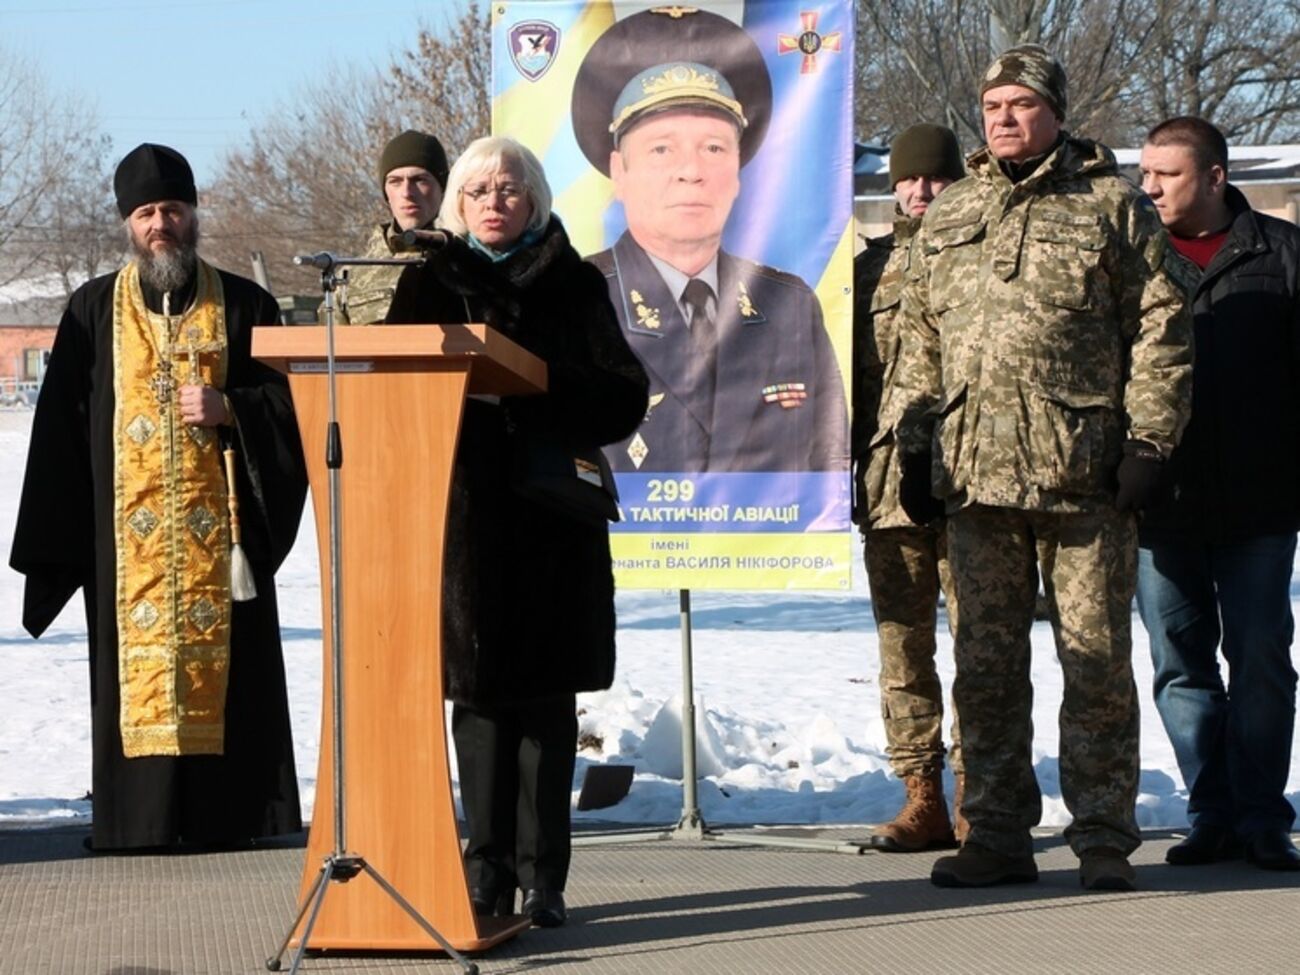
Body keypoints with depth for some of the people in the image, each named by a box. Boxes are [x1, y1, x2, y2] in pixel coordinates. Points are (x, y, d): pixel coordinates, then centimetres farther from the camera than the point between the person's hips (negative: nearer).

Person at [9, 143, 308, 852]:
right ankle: (143, 818, 1)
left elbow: (292, 401, 7)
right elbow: (60, 429, 6)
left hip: (220, 530, 0)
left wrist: (230, 409, -13)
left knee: (223, 657, -2)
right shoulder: (93, 312, 9)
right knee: (137, 658, -2)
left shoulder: (245, 308, 8)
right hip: (128, 534, 0)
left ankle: (227, 815, 2)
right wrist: (54, 547, 0)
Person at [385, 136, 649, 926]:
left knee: (545, 692, 0)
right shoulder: (430, 281, 12)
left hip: (549, 514, -2)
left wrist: (529, 392, -17)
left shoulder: (572, 284, 5)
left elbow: (622, 395, -3)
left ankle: (543, 876, 3)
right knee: (477, 690, 2)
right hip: (460, 510, 2)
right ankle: (487, 873, 7)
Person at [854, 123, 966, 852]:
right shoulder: (872, 267, 16)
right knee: (902, 646, 4)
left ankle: (978, 792, 2)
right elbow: (847, 371, 19)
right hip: (889, 482, 4)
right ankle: (923, 796, 10)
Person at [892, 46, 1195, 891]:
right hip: (975, 473, 4)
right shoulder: (949, 217, 16)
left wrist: (1148, 439, -7)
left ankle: (1104, 839, 6)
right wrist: (918, 446, 13)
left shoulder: (1112, 205, 3)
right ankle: (997, 835, 15)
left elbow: (1162, 327, 0)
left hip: (1085, 474, -4)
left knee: (1096, 659, -1)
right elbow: (922, 340, 20)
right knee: (985, 662, 7)